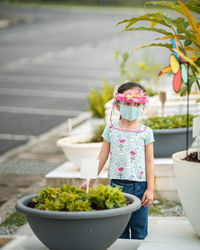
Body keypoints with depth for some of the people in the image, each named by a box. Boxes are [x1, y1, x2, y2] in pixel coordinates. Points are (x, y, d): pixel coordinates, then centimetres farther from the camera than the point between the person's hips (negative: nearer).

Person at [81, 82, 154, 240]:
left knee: (139, 226, 4)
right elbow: (102, 158, 9)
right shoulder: (111, 130, 3)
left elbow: (150, 161, 0)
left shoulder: (146, 132, 0)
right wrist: (90, 181, 7)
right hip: (117, 184, 1)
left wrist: (150, 189, -5)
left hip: (139, 186, -1)